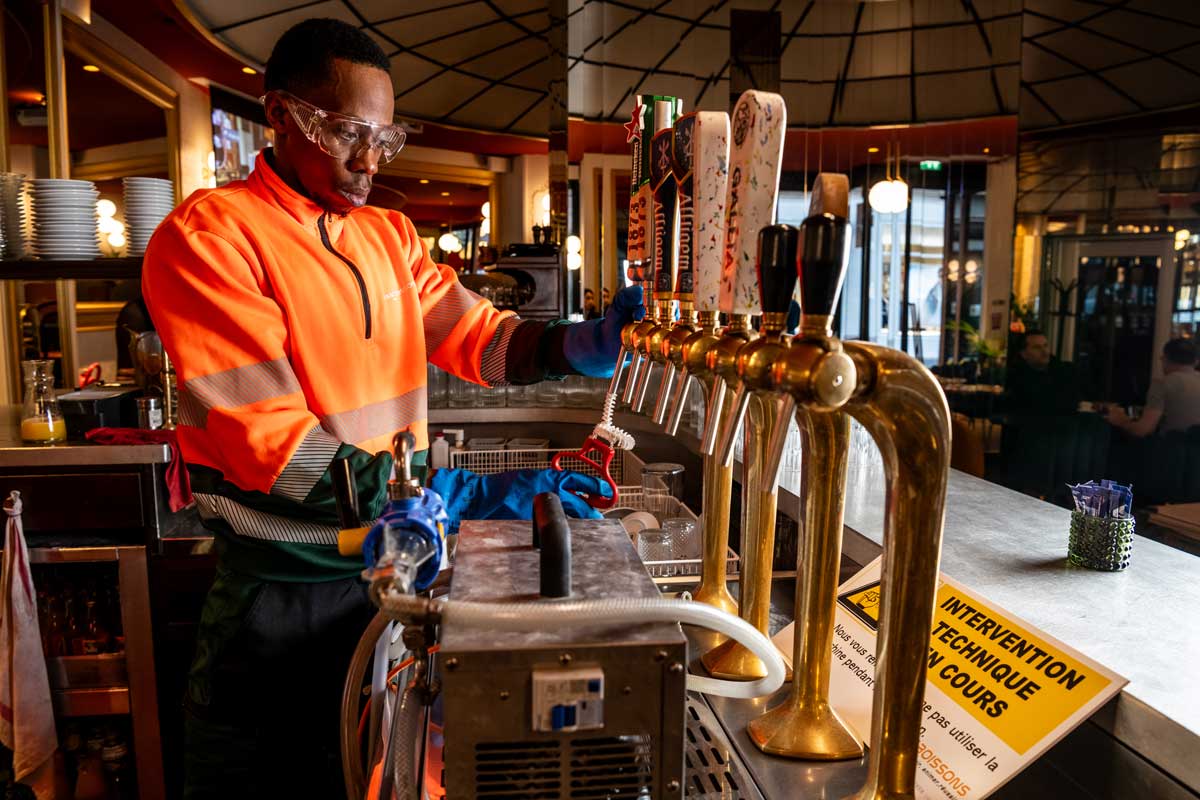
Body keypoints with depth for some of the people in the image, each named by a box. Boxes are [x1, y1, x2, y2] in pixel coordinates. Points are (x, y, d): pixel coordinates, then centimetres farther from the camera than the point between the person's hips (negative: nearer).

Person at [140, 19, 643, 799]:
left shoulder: (390, 235, 8)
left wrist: (577, 345, -19)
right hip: (287, 588, -6)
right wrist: (468, 494, -30)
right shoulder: (207, 236, -15)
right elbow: (270, 443, -24)